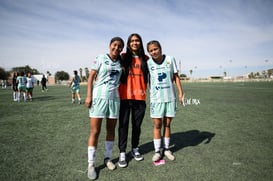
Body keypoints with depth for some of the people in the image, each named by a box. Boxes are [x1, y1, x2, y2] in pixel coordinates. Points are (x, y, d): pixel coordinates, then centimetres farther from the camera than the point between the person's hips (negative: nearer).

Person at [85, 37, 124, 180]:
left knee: (111, 130, 10)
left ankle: (107, 158, 27)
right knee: (95, 131, -2)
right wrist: (89, 96, -9)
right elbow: (91, 77, -3)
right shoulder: (100, 58, -1)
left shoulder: (121, 62, 9)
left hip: (114, 98, 4)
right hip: (99, 97, -4)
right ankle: (91, 164, 11)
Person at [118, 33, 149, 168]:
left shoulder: (145, 58, 9)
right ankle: (122, 153, 13)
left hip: (140, 97, 2)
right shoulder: (124, 57, 5)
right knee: (123, 124, 2)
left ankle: (135, 149, 29)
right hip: (125, 96, -2)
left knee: (137, 124, 12)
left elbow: (149, 76, 14)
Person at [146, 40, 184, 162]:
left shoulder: (170, 59, 0)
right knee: (157, 125, 2)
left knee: (167, 124, 10)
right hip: (156, 98, -1)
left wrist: (180, 92, 1)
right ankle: (157, 151, 15)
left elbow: (176, 77, 5)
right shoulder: (148, 63, -3)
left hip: (170, 97, 1)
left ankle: (166, 149, 25)